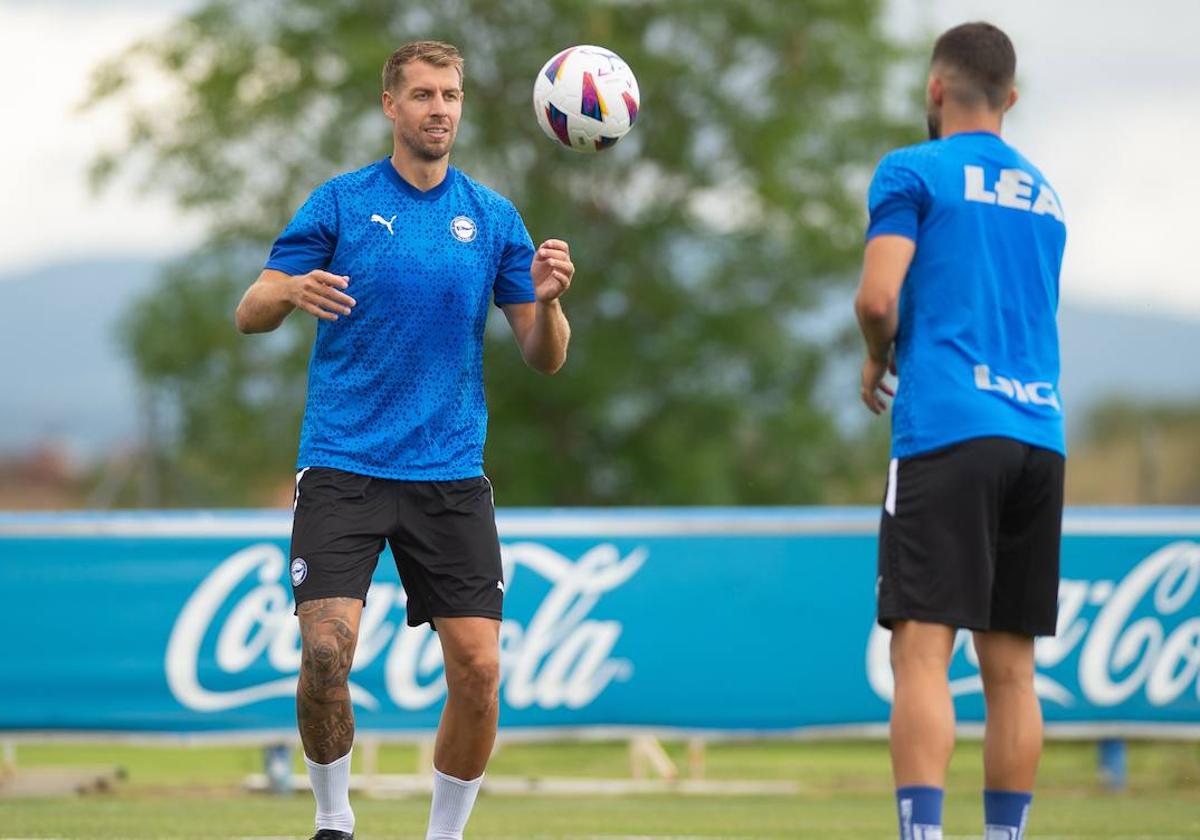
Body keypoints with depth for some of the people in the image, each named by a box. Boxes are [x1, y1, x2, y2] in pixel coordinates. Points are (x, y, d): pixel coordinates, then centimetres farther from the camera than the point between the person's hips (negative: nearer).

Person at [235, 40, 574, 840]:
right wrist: (293, 292, -22)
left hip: (451, 475, 2)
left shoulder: (493, 217, 7)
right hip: (343, 466, -2)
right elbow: (250, 314, 1)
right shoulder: (340, 203, 2)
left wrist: (547, 299, -15)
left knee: (478, 668, -7)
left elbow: (545, 358, 7)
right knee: (327, 654, -16)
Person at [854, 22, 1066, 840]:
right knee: (1010, 666, 7)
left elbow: (878, 296, -10)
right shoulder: (1045, 193, 21)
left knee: (922, 650, -10)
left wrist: (879, 358, 9)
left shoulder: (915, 171, 2)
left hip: (947, 431, -6)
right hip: (1040, 437, 6)